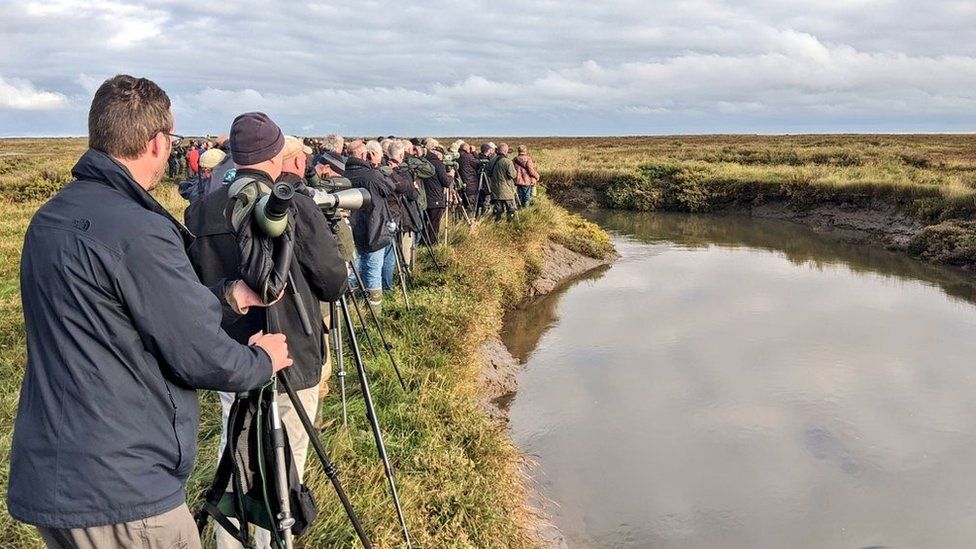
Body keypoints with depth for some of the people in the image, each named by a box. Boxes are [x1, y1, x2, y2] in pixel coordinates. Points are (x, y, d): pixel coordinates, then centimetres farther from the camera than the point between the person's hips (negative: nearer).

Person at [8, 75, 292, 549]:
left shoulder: (49, 219, 6)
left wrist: (229, 297, 15)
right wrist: (263, 360, 2)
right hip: (120, 496, -9)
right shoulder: (138, 233, -22)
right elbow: (201, 358, -18)